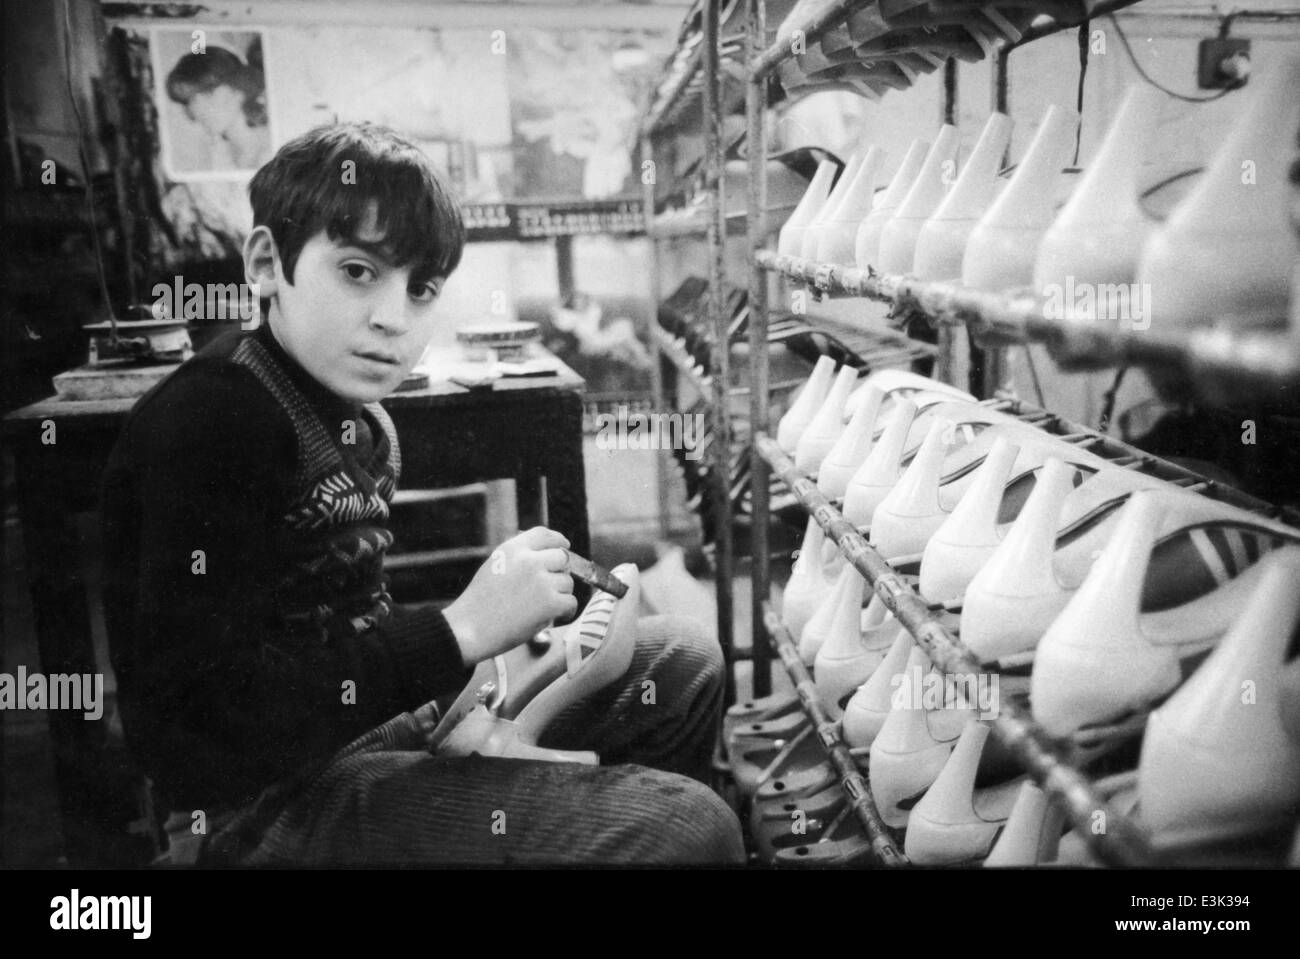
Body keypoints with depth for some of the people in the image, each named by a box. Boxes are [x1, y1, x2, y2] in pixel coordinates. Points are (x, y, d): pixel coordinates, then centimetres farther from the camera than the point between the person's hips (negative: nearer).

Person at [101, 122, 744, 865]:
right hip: (270, 801, -8)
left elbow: (350, 625, 7)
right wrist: (458, 633, -28)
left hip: (375, 725, 9)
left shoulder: (360, 424, 7)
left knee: (683, 660, 14)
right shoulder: (208, 420, -20)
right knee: (688, 828, -19)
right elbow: (197, 715, -26)